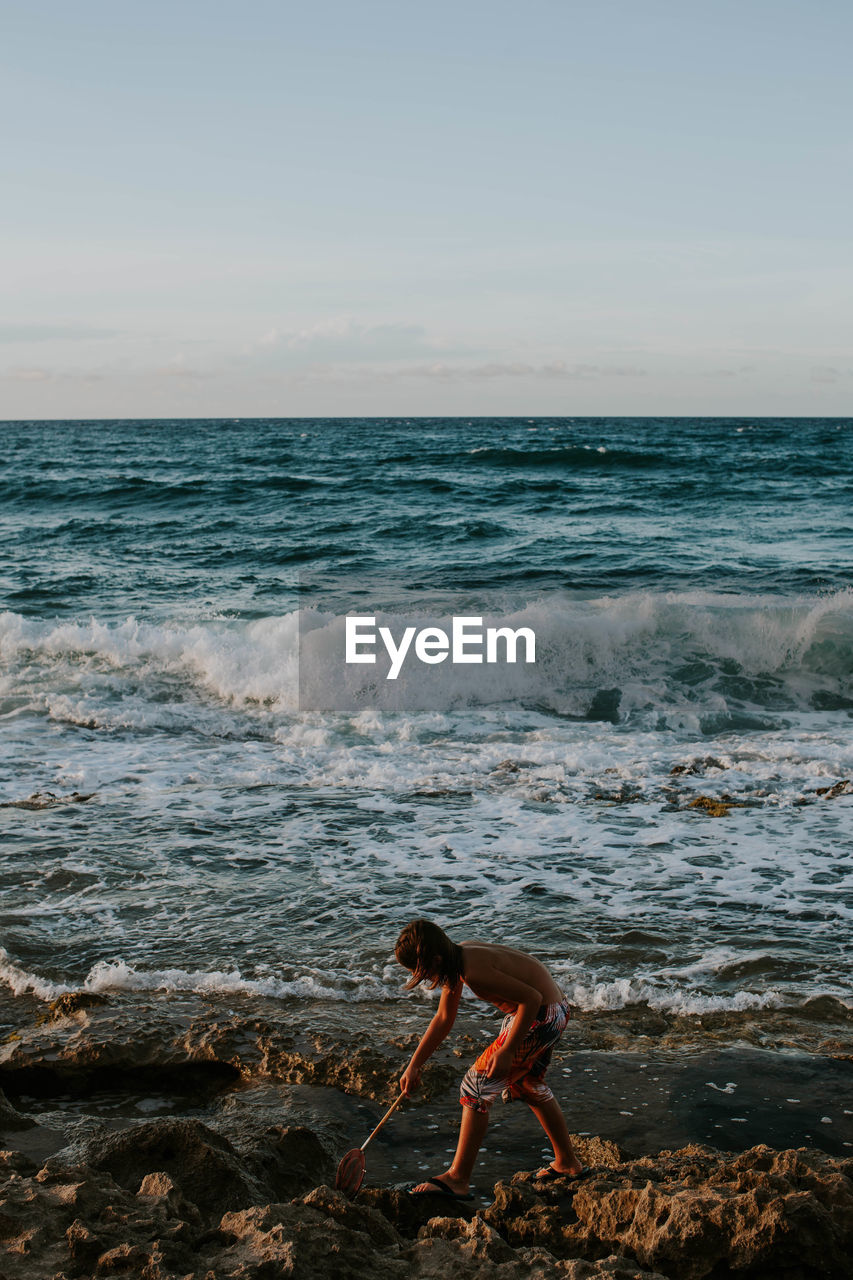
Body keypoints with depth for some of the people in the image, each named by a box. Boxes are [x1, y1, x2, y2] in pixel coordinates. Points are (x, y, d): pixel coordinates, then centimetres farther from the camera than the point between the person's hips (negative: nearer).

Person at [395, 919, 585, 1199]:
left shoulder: (474, 970, -29)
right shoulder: (455, 961, 1)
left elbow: (532, 997, -27)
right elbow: (443, 1019, 14)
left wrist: (507, 1051, -23)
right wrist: (413, 1066, 18)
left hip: (542, 1017, -10)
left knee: (478, 1084, -7)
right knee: (528, 1084, 29)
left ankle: (457, 1179, -1)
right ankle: (568, 1163, 43)